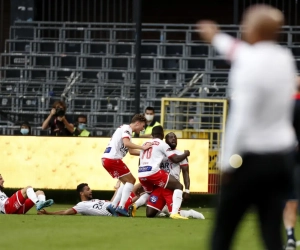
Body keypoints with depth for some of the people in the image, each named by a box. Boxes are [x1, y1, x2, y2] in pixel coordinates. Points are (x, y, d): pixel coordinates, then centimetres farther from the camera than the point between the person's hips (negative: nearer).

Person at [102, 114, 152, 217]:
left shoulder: (126, 129, 23)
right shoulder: (126, 128, -7)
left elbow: (131, 151, 26)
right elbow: (126, 143, -26)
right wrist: (143, 147, -23)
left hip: (107, 159, 10)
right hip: (113, 158, -10)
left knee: (128, 181, 16)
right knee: (130, 180, -2)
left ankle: (113, 206, 11)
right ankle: (121, 207, -10)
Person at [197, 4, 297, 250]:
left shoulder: (250, 65, -17)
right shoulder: (284, 59, 6)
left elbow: (242, 118, -19)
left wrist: (228, 161, -11)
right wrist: (217, 39, 43)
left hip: (253, 157, -7)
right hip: (282, 154, 7)